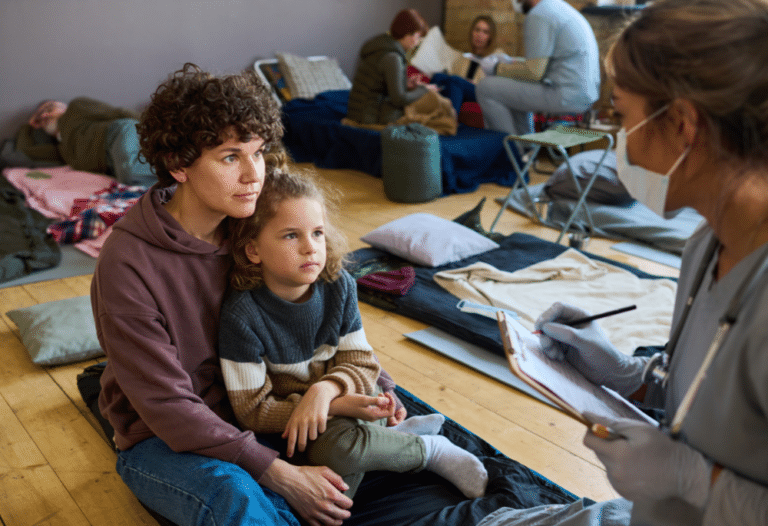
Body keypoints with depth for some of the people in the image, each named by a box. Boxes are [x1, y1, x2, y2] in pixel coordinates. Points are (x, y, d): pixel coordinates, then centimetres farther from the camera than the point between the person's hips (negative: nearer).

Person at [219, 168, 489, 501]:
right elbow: (252, 410, -19)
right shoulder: (241, 314, -22)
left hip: (340, 398, 2)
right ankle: (431, 450, -7)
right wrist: (338, 406, -29)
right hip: (283, 423, -2)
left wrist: (325, 390, -28)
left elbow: (361, 363, -4)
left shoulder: (338, 286, -9)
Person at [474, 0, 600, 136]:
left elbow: (534, 72, -17)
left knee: (485, 88, -6)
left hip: (566, 97, -10)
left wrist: (498, 68, -2)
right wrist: (511, 61, 24)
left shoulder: (538, 16, -13)